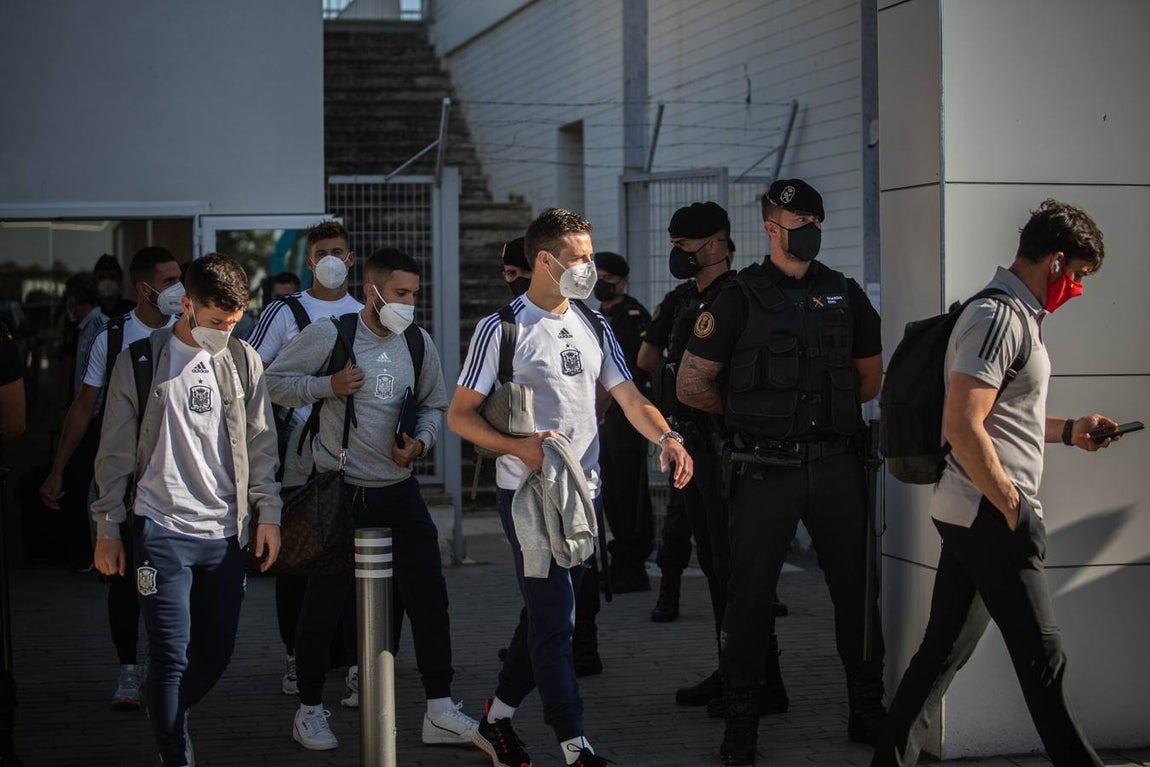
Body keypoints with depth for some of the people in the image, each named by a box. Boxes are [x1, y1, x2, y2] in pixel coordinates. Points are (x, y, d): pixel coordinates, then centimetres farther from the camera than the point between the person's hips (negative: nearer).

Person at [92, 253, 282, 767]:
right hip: (163, 531, -3)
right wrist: (107, 527, 2)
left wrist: (267, 513, 7)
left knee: (217, 651, 9)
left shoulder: (243, 361, 6)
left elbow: (260, 444, 12)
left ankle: (166, 716, 35)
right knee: (171, 655, -6)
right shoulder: (139, 362, -1)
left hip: (228, 532, 3)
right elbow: (116, 452, 3)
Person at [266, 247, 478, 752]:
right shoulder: (328, 336, -8)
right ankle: (310, 709, 22)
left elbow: (433, 405, 16)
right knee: (324, 605, 4)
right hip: (339, 492, -4)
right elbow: (272, 380, -3)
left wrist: (421, 442, -3)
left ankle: (440, 712, 6)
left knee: (429, 596, -1)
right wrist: (327, 385, -17)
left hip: (399, 491, 4)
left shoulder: (418, 343, 5)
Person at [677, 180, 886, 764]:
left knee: (856, 587, 7)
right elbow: (691, 385, 1)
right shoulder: (740, 297, 0)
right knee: (751, 591, 0)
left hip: (836, 463, 3)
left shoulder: (844, 294, 12)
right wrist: (749, 413, 9)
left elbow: (872, 377, 23)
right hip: (765, 469, -3)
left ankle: (868, 712, 19)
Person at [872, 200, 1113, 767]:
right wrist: (1014, 508, -20)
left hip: (971, 517, 10)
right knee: (1043, 658, -1)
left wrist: (1067, 431, 23)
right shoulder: (999, 318, -16)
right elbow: (962, 427, -24)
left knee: (943, 650, 12)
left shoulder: (1016, 316, 17)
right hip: (990, 517, -10)